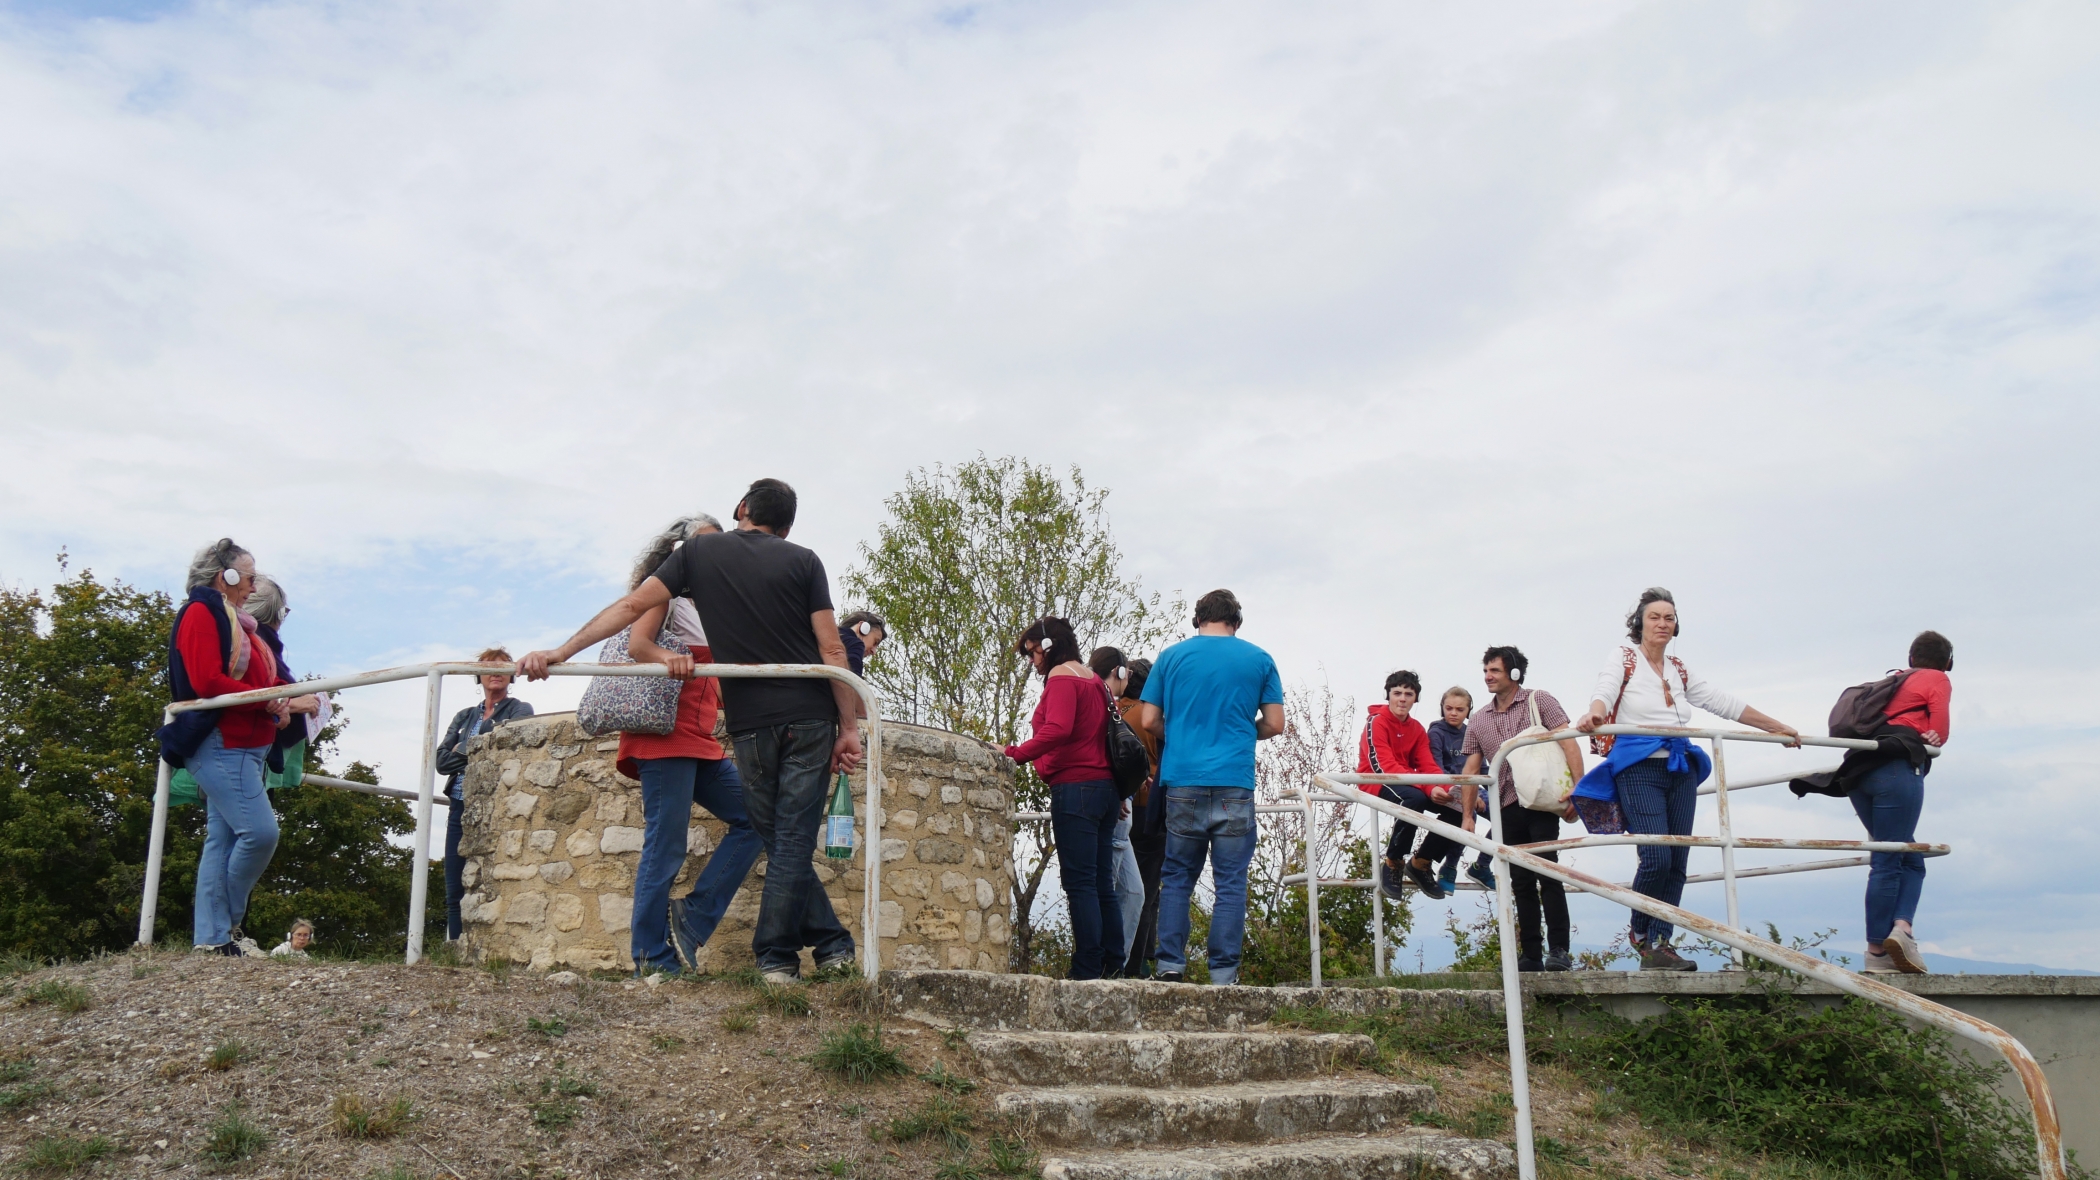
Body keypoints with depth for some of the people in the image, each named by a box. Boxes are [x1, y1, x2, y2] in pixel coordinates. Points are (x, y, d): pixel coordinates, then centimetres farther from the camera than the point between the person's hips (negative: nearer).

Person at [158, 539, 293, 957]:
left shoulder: (235, 621, 22)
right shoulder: (200, 612, -5)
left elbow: (262, 679, 20)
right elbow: (207, 682, -17)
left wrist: (281, 702, 0)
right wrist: (268, 701, -16)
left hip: (246, 746, 10)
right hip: (219, 743, -10)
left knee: (223, 840, 7)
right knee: (260, 831, -16)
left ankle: (213, 936, 8)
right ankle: (225, 923, -2)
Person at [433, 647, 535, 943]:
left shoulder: (519, 710, 9)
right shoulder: (464, 716, 21)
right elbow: (441, 760, 8)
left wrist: (464, 749, -4)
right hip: (461, 805, 5)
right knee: (455, 890, 1)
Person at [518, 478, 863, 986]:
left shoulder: (701, 550, 8)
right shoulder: (803, 561, 4)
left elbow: (632, 606, 2)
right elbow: (832, 650, -4)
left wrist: (559, 652, 3)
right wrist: (849, 726, 0)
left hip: (751, 725, 1)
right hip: (810, 716, 0)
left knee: (780, 841, 12)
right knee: (793, 839, 3)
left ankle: (832, 943, 13)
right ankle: (775, 955, 3)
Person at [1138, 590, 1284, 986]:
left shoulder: (1171, 656, 7)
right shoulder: (1259, 659, 6)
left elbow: (1149, 720, 6)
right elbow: (1274, 724, 5)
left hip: (1182, 781, 1)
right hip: (1235, 784, -1)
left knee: (1177, 878, 9)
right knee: (1230, 883, 3)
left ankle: (1170, 966, 4)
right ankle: (1224, 975, 1)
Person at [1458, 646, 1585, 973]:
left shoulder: (1539, 701, 0)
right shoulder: (1479, 720, 13)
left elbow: (1568, 744, -8)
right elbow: (1471, 769, 15)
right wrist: (1468, 816, 10)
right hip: (1507, 808, 5)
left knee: (1548, 873, -12)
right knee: (1521, 882, 6)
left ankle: (1559, 951, -11)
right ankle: (1530, 956, 9)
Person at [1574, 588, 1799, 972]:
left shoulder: (1679, 670, 19)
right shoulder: (1623, 659, 3)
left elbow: (1725, 704, 23)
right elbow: (1603, 692, -16)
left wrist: (1779, 728, 23)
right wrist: (1593, 714, -40)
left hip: (1681, 771, 6)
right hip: (1639, 769, -6)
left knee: (1677, 864, 0)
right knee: (1657, 858, -16)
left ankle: (1657, 945, 7)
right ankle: (1640, 932, 7)